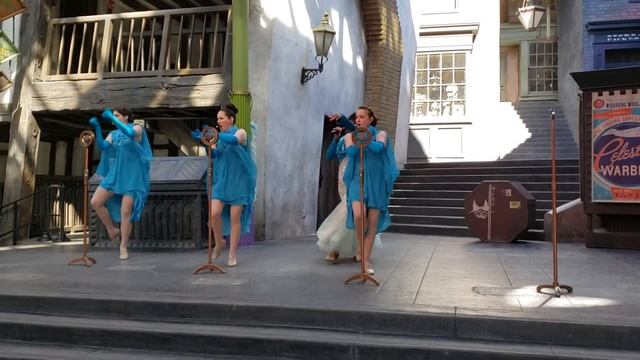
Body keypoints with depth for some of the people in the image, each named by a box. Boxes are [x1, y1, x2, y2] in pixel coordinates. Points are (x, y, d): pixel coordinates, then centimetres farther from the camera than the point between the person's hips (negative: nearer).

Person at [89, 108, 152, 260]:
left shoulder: (137, 128, -2)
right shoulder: (113, 134, 11)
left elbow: (130, 133, -26)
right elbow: (102, 146, -6)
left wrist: (112, 117, -24)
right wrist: (97, 127, -15)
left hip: (131, 177, -5)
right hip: (115, 174, 5)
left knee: (125, 213, -4)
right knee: (95, 202, -7)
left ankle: (123, 248, 8)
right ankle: (112, 230, 13)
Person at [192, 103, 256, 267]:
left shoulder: (240, 132, -3)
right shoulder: (219, 136, 12)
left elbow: (234, 140, -26)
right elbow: (213, 155, 0)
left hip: (238, 182, -4)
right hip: (221, 181, 4)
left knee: (235, 218, -1)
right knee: (214, 213, -10)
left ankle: (232, 254, 10)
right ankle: (219, 243, 15)